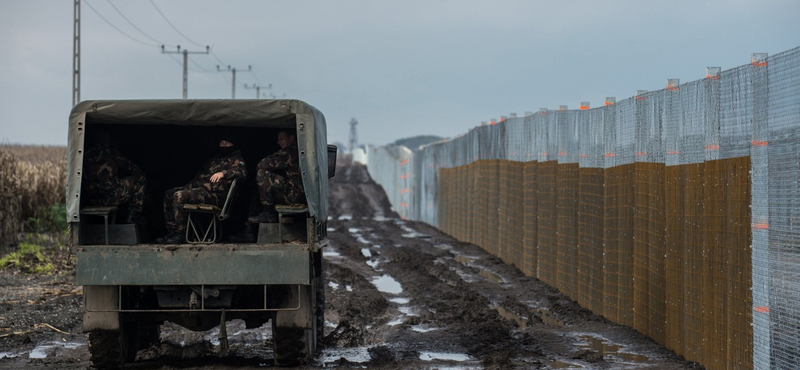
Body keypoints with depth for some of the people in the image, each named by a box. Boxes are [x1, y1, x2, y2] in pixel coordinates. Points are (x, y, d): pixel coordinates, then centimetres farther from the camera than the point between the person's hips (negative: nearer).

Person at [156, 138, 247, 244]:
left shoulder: (236, 159, 3)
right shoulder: (216, 158, 28)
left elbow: (242, 173, -18)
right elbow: (201, 174, 32)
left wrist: (223, 173, -30)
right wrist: (190, 185, 16)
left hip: (213, 193, -9)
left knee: (179, 196, -26)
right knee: (169, 194, 2)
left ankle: (180, 234, -22)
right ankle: (171, 231, -2)